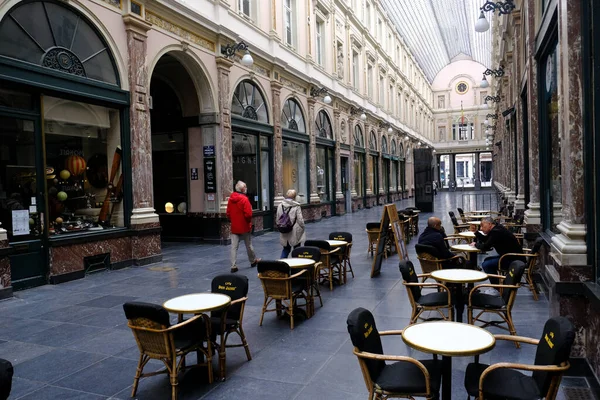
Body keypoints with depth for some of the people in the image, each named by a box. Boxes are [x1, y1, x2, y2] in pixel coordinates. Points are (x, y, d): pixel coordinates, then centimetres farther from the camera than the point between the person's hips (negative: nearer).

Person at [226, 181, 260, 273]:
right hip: (245, 227, -4)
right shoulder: (244, 199, -16)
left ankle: (233, 266, -1)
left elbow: (228, 213, 7)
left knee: (234, 247, 2)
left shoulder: (231, 199, 3)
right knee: (249, 245, 13)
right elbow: (248, 214, -21)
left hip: (234, 227, 4)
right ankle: (253, 261, 30)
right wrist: (249, 222, -3)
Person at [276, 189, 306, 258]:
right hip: (295, 233, -4)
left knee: (286, 249, 17)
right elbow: (300, 220, -11)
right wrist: (302, 228, 3)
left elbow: (277, 219, 5)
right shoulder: (296, 207, -13)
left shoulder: (280, 206, 0)